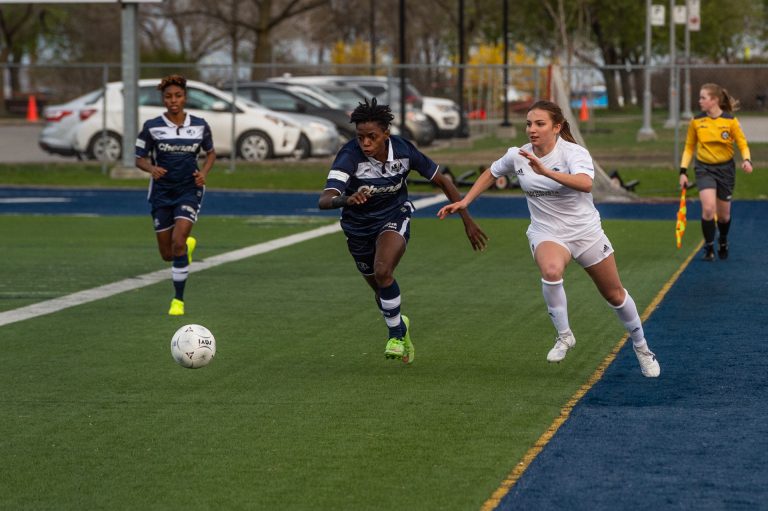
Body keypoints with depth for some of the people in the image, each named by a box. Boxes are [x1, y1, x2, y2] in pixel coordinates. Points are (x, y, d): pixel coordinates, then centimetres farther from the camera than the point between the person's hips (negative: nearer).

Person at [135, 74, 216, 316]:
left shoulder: (200, 125, -1)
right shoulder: (152, 126, -5)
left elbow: (210, 153, 15)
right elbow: (140, 159, 2)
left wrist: (204, 173, -5)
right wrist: (152, 169, -20)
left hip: (189, 190, -1)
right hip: (161, 192, 1)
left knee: (178, 242, -20)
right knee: (167, 254, 7)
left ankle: (178, 300, -8)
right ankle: (189, 244, 46)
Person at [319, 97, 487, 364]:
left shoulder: (403, 150, -21)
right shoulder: (349, 156, -28)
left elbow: (442, 180, -6)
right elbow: (324, 200, -40)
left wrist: (467, 220, -3)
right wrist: (346, 199, -63)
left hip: (394, 217, -1)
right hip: (358, 226, 1)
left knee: (383, 272, -29)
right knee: (380, 288, 17)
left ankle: (396, 333, -8)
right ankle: (400, 326, 49)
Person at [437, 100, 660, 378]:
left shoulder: (574, 153, -22)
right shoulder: (517, 156, -8)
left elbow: (585, 183, -44)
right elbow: (491, 173, 14)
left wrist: (546, 172, -54)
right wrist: (464, 202, 6)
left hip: (586, 232, -1)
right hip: (546, 232, 1)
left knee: (615, 294, 13)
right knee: (551, 270, -35)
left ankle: (641, 347, 39)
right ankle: (564, 335, -15)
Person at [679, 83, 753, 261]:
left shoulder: (730, 120, -9)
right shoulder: (696, 121, -3)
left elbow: (742, 144, -3)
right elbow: (689, 147, 7)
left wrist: (746, 160, -23)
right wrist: (683, 171, 1)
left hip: (725, 168, 0)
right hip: (704, 168, 0)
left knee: (723, 214, 10)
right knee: (708, 208, -21)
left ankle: (723, 243, 39)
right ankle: (708, 248, -6)